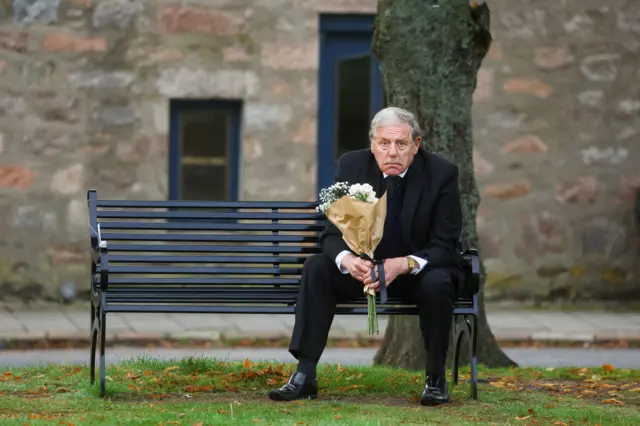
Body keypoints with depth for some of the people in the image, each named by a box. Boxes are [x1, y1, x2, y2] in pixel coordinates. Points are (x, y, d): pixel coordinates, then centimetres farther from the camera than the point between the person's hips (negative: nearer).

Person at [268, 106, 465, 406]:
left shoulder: (441, 174, -15)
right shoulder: (352, 166, -8)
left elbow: (444, 245, -16)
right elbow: (332, 232, -8)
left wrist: (405, 264, -37)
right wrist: (346, 259, -33)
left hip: (420, 271, -2)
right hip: (364, 267, 3)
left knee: (437, 283, -36)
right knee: (317, 268, -23)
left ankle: (435, 378, -15)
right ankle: (305, 376, -26)